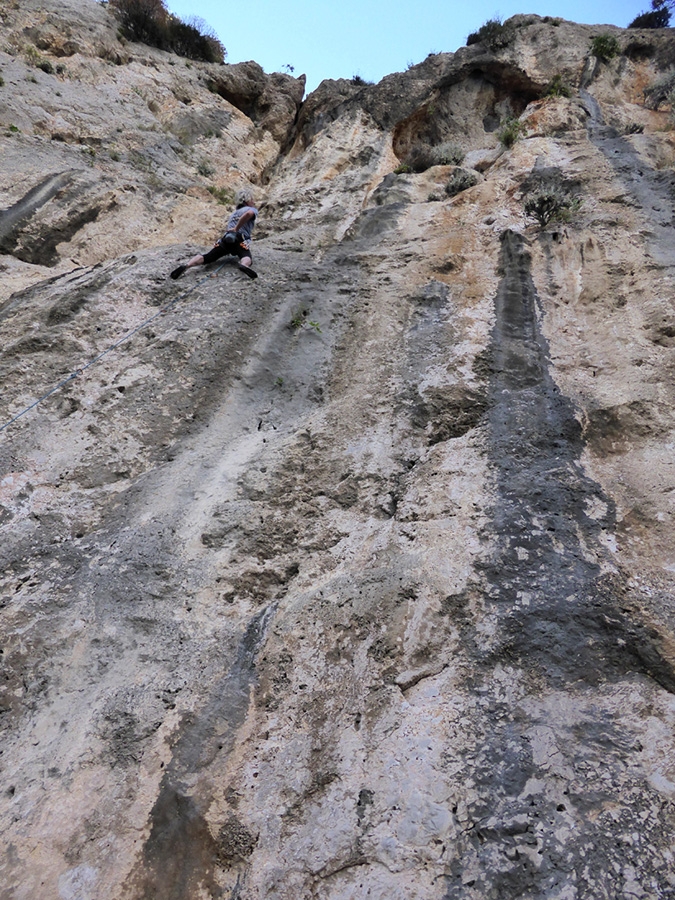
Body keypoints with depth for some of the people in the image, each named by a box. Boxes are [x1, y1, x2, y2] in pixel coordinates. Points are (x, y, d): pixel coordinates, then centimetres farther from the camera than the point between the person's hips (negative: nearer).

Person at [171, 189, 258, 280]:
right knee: (247, 258, -27)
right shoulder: (252, 209, 14)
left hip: (226, 238, 6)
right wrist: (236, 229, -7)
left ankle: (186, 265, -27)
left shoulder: (234, 213, 37)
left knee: (208, 257, -5)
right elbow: (249, 214, -12)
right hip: (240, 240, -6)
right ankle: (244, 265, -63)